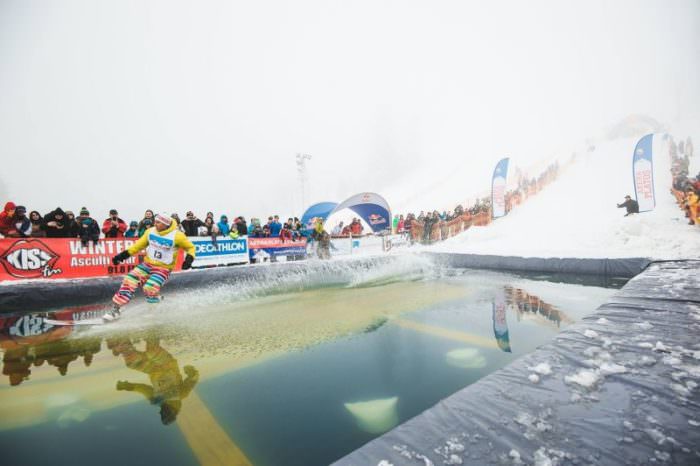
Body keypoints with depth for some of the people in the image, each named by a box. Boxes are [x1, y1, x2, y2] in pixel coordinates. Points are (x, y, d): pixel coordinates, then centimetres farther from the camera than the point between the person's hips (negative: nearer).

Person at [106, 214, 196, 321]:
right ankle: (115, 308, 9)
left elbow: (191, 247, -5)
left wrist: (189, 259, -22)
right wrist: (124, 254, 5)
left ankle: (156, 298, 12)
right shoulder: (150, 232, -3)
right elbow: (139, 245, 12)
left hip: (163, 269, -5)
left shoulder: (177, 236, -18)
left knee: (149, 288, -23)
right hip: (147, 264, 5)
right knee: (129, 281, -8)